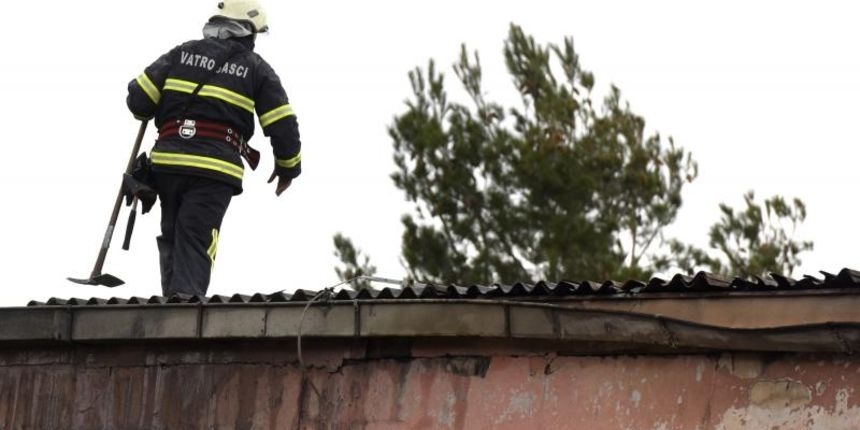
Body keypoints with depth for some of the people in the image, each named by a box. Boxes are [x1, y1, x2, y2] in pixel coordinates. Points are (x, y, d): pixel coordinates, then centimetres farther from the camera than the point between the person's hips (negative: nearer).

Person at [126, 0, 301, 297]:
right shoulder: (257, 68, 8)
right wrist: (288, 167, 21)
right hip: (214, 172, -2)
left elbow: (138, 99, 7)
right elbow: (283, 126, 5)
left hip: (167, 161, 2)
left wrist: (148, 112, 31)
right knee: (195, 249, -6)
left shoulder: (182, 53, 12)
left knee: (172, 239, 16)